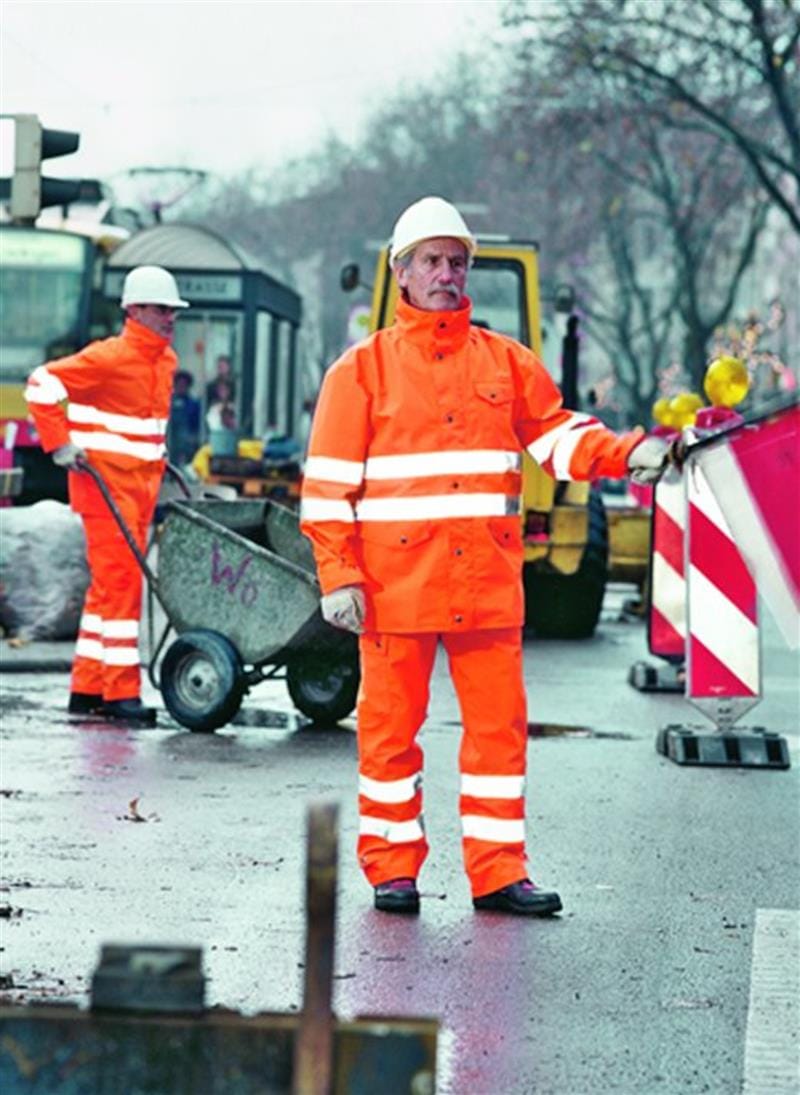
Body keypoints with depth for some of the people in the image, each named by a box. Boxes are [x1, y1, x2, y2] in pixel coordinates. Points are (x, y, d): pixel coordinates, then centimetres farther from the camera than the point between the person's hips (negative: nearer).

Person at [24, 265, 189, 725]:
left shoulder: (166, 360, 12)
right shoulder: (109, 358, -15)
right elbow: (43, 384, -17)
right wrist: (60, 445, -16)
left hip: (141, 484, 9)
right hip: (105, 480, -9)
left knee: (110, 583, 12)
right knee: (120, 581, -11)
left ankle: (88, 688, 18)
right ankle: (121, 691, -9)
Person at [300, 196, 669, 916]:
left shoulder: (506, 361, 12)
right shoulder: (363, 369, 2)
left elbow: (556, 432, 10)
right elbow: (329, 479, 0)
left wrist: (625, 453, -9)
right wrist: (338, 575, -8)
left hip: (488, 580, 3)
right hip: (395, 579, -3)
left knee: (499, 720, 2)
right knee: (391, 723, 3)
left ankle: (499, 872, 9)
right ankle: (393, 869, 15)